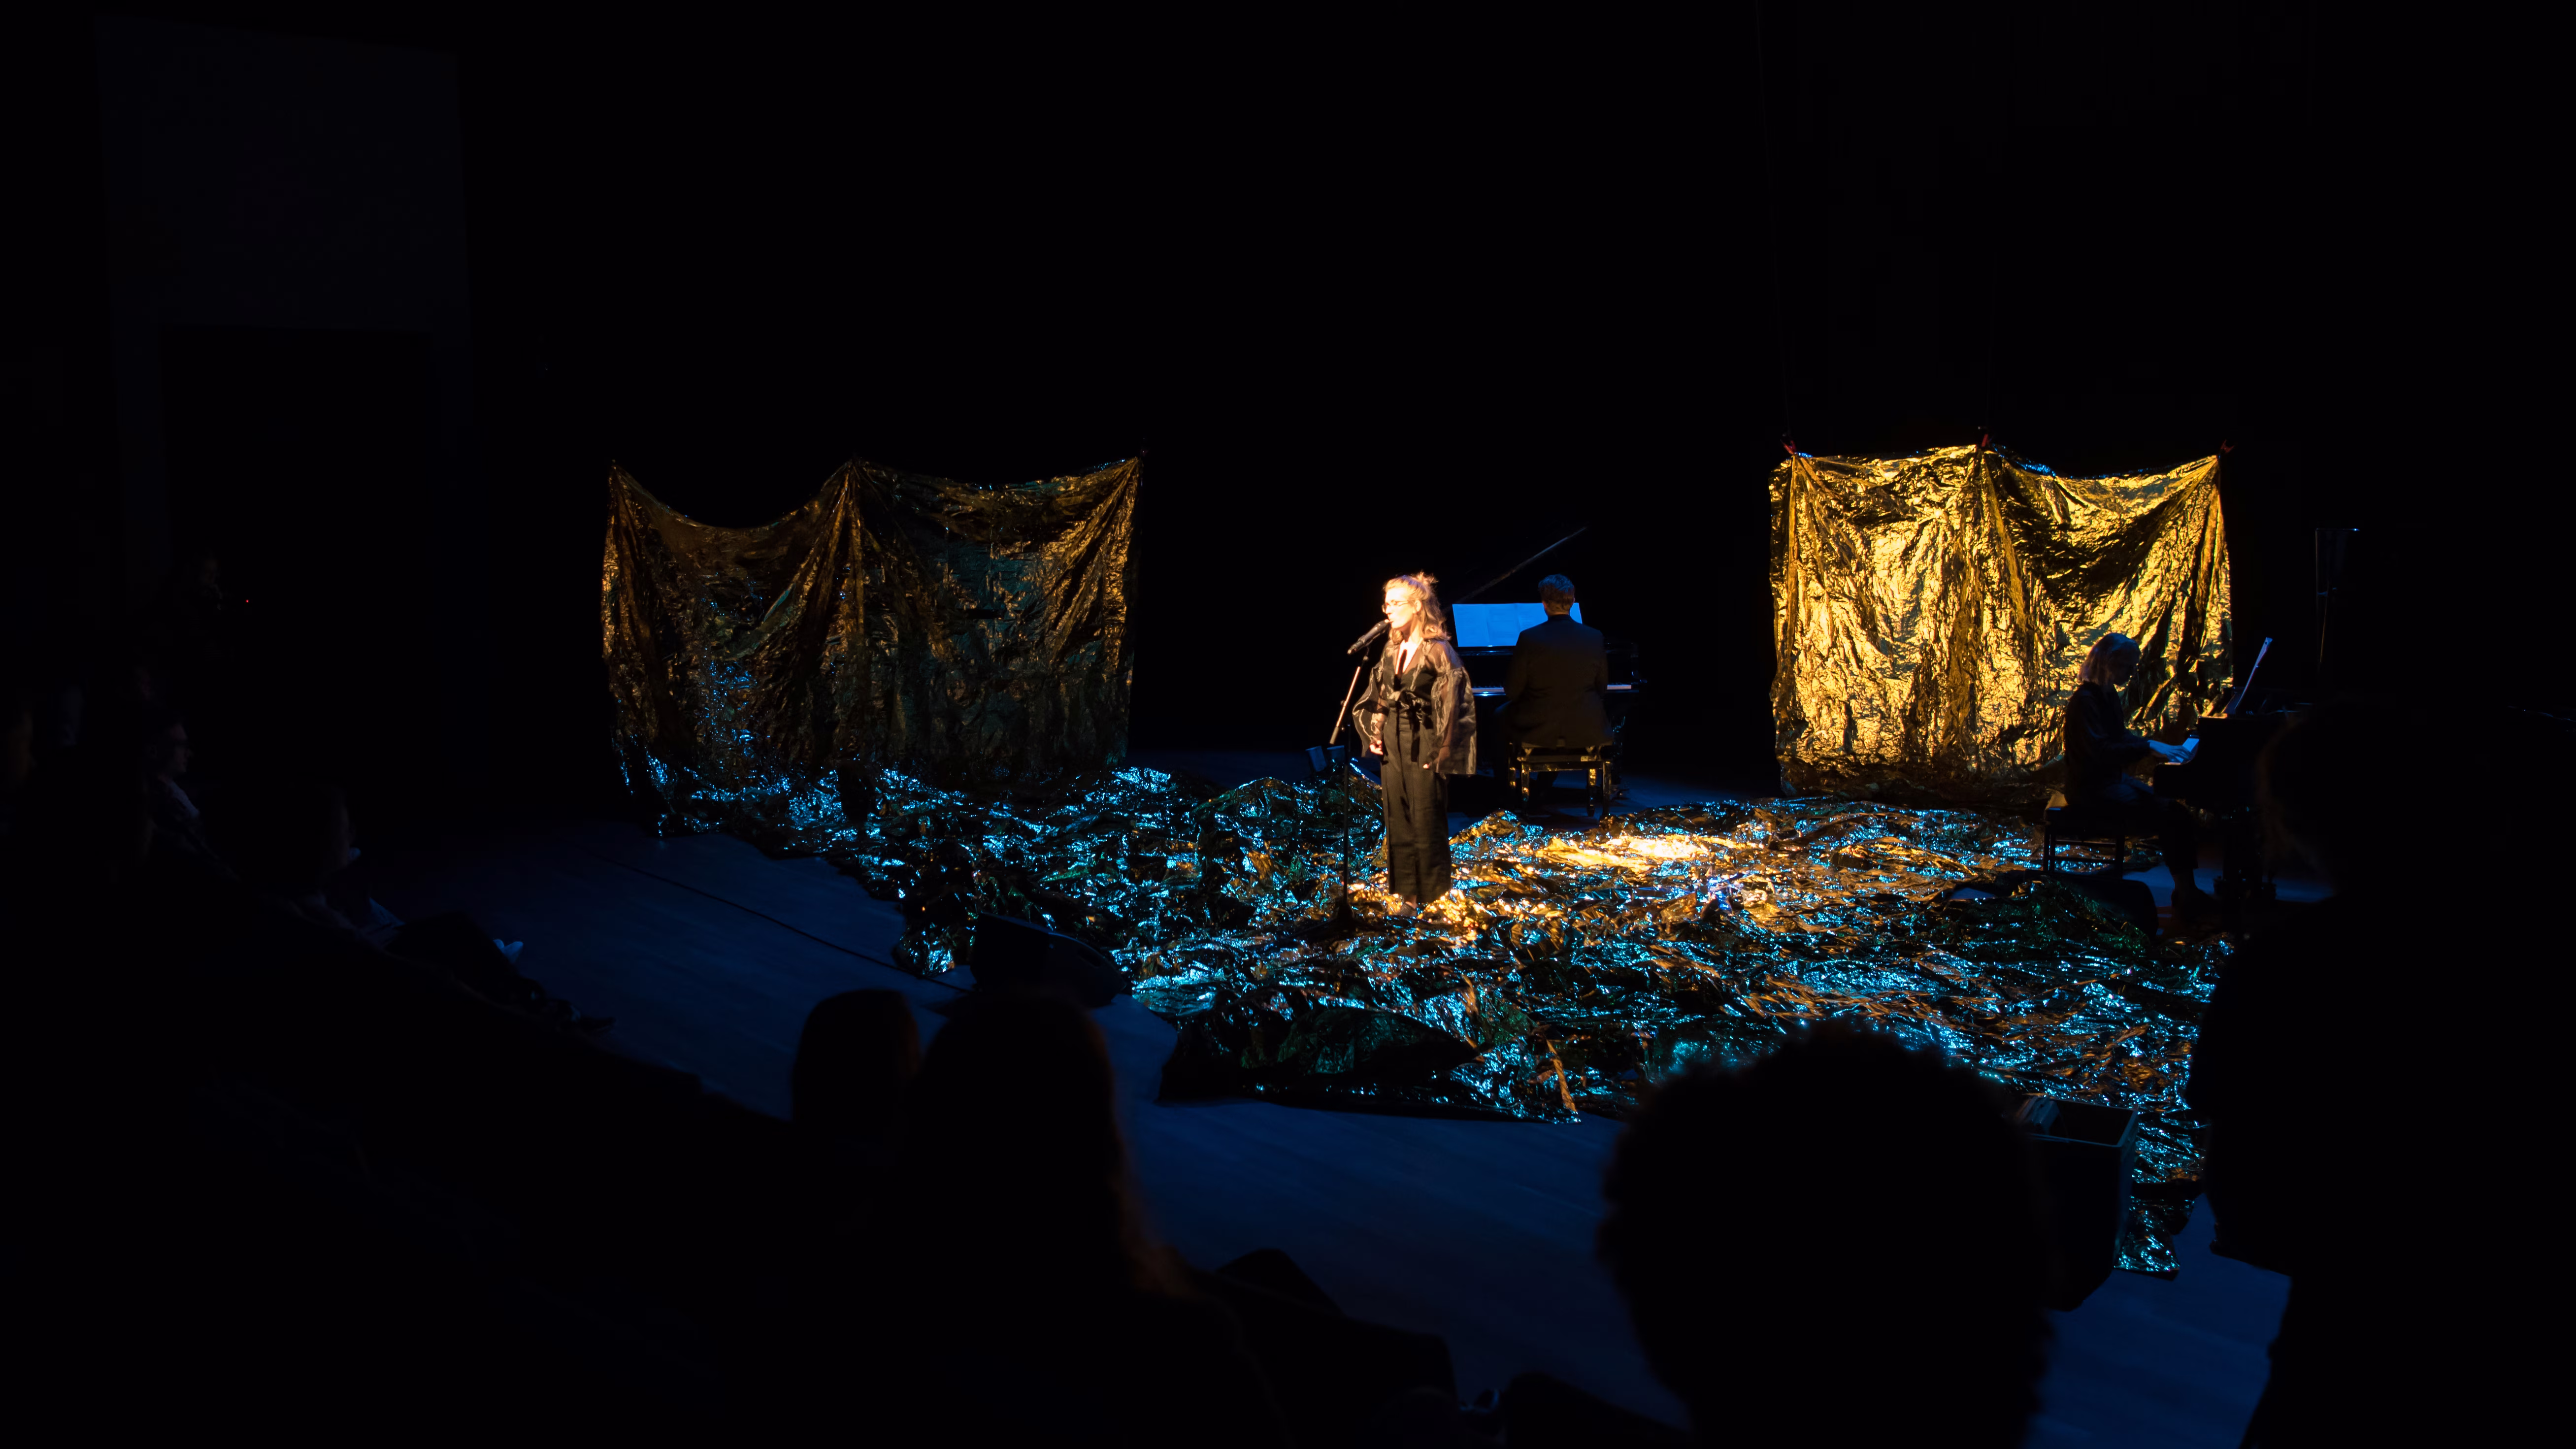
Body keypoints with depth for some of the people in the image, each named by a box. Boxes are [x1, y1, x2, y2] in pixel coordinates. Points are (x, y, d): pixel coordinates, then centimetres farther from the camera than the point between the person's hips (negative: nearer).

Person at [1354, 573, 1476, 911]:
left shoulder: (1437, 650, -11)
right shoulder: (1391, 650, 9)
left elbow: (1452, 702, -13)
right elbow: (1378, 697, 18)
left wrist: (1441, 749, -15)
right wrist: (1375, 735, 8)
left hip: (1423, 745, -7)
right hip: (1393, 744, 7)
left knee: (1426, 820, 0)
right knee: (1398, 820, 9)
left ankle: (1432, 894, 13)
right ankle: (1409, 893, 18)